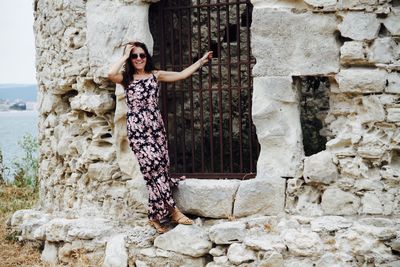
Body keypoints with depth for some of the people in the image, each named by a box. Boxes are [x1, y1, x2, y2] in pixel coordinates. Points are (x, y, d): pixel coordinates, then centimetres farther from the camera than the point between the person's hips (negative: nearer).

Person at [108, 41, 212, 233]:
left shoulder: (155, 75, 13)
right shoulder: (126, 78, 4)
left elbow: (181, 75, 15)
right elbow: (111, 74, -18)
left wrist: (201, 61, 16)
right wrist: (125, 56, -6)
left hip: (156, 126, 4)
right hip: (137, 129, -4)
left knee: (158, 169, 0)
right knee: (154, 163, -17)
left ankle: (155, 216, 9)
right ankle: (173, 210, -14)